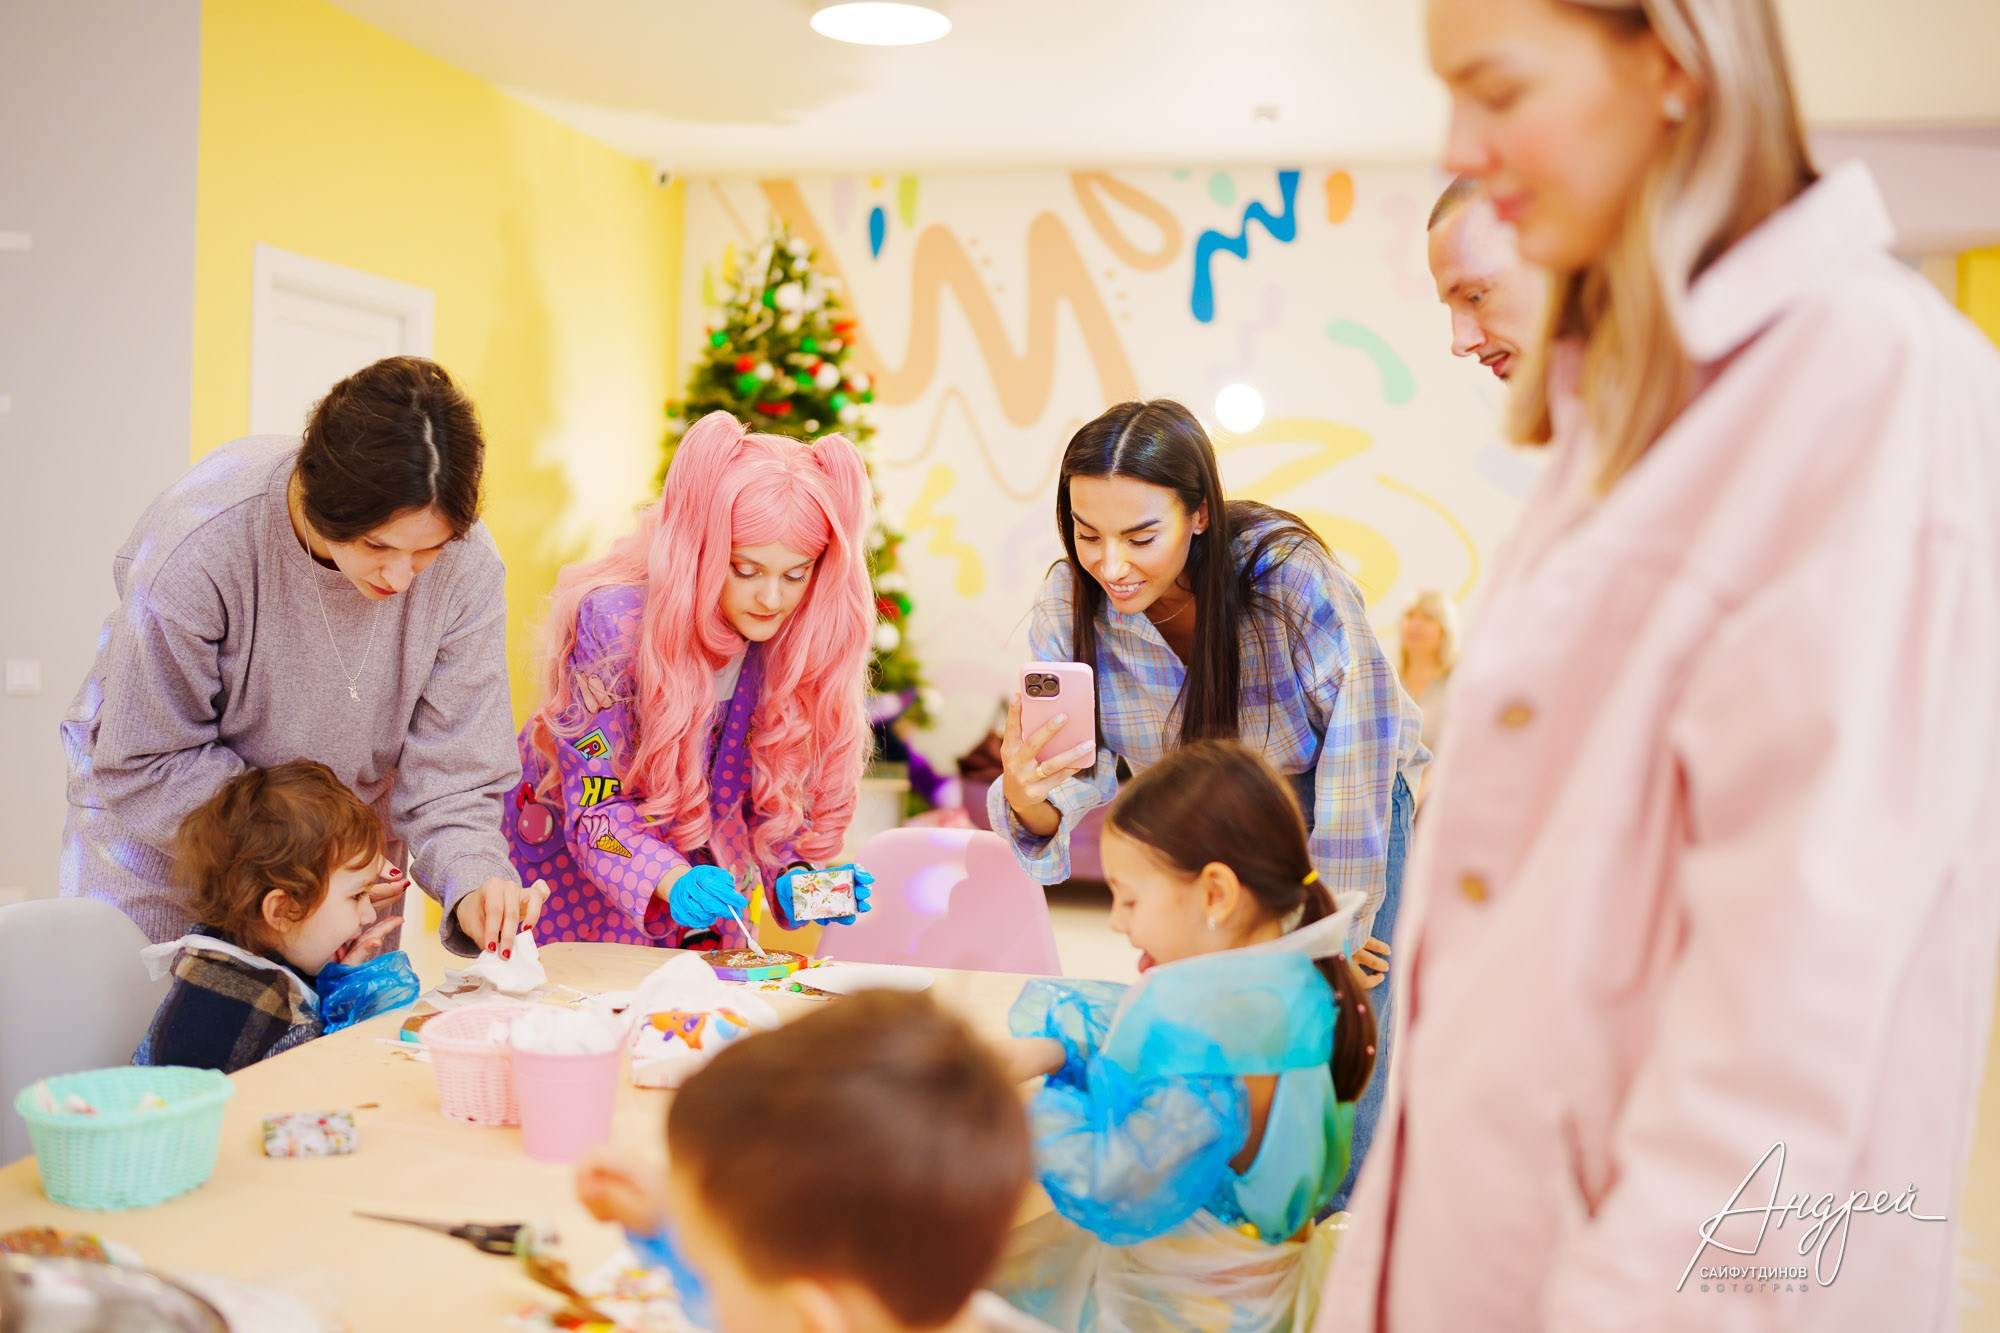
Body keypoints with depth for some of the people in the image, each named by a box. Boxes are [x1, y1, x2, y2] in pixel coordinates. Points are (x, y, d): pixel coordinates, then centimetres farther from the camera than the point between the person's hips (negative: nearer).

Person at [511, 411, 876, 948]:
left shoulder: (793, 641, -16)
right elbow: (595, 811, -28)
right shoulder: (615, 621, -30)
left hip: (703, 867, 4)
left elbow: (774, 792, -6)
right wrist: (674, 881, -46)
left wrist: (791, 878, -25)